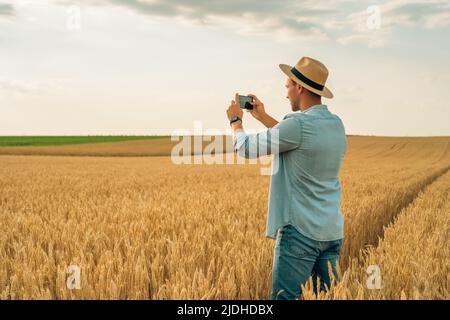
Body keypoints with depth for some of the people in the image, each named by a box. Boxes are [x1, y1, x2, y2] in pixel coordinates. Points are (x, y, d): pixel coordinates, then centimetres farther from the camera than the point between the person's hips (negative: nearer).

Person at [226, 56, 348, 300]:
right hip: (332, 230, 8)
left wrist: (235, 120, 11)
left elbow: (246, 149, -9)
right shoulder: (336, 124, 7)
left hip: (301, 230, -8)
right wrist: (263, 117, 28)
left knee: (285, 296, -2)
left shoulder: (299, 124, -18)